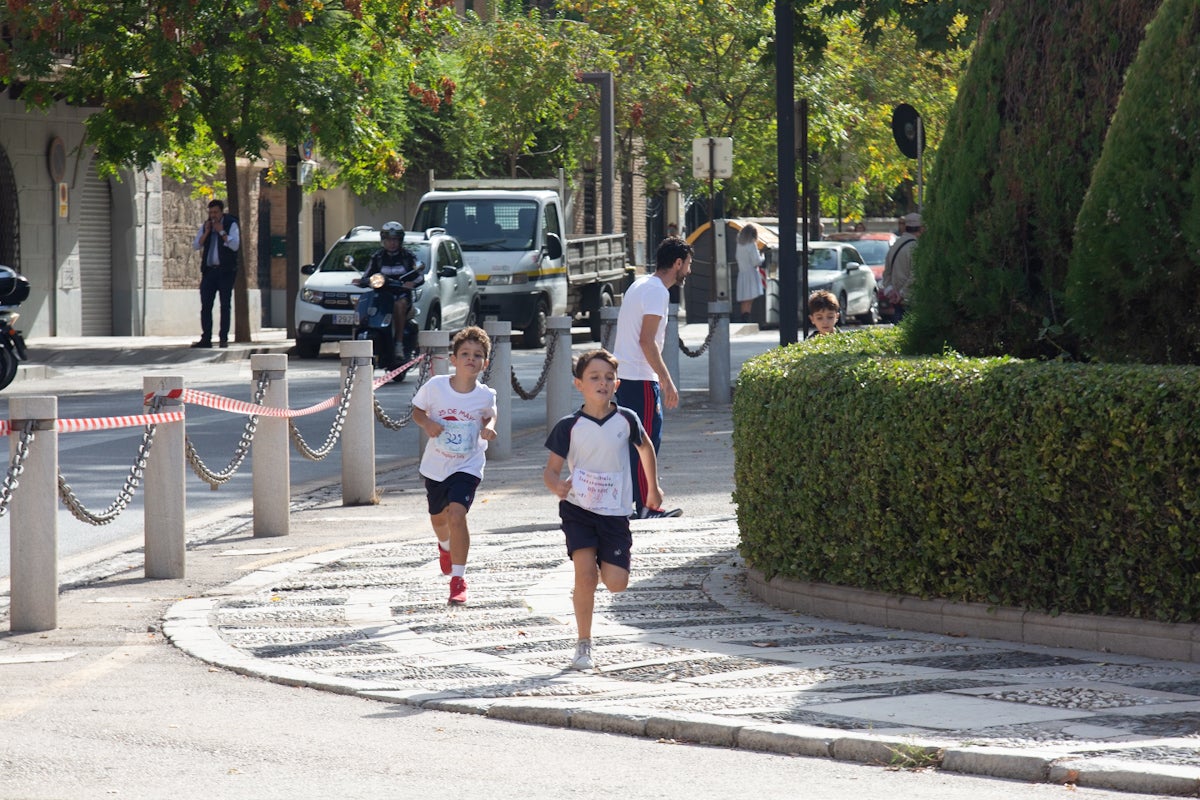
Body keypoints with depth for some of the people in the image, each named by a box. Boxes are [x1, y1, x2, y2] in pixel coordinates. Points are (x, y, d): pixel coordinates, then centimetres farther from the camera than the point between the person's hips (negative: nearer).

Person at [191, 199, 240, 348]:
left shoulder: (231, 225, -1)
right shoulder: (205, 226, 12)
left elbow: (235, 245, -14)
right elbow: (195, 245, 6)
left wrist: (221, 232, -14)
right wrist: (206, 232, -6)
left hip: (225, 270, -4)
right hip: (209, 270, 4)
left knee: (225, 305, -1)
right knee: (205, 305, -1)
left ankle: (223, 338, 1)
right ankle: (206, 338, 0)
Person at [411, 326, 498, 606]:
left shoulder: (485, 396, -13)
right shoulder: (435, 386, -14)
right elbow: (417, 411, 1)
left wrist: (489, 428, -12)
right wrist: (426, 423, -21)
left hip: (467, 466, -3)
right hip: (435, 465, 3)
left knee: (456, 514, -23)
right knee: (438, 517, 23)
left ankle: (458, 579, -14)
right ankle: (446, 546, 60)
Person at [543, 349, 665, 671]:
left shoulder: (626, 420, -2)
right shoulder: (569, 426, -6)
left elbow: (645, 447, 19)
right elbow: (551, 468, -4)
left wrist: (653, 487, 27)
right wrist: (556, 485, -28)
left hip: (615, 513, 2)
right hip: (578, 509, -2)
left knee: (616, 583, -6)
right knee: (585, 574, -16)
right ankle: (583, 645, -4)